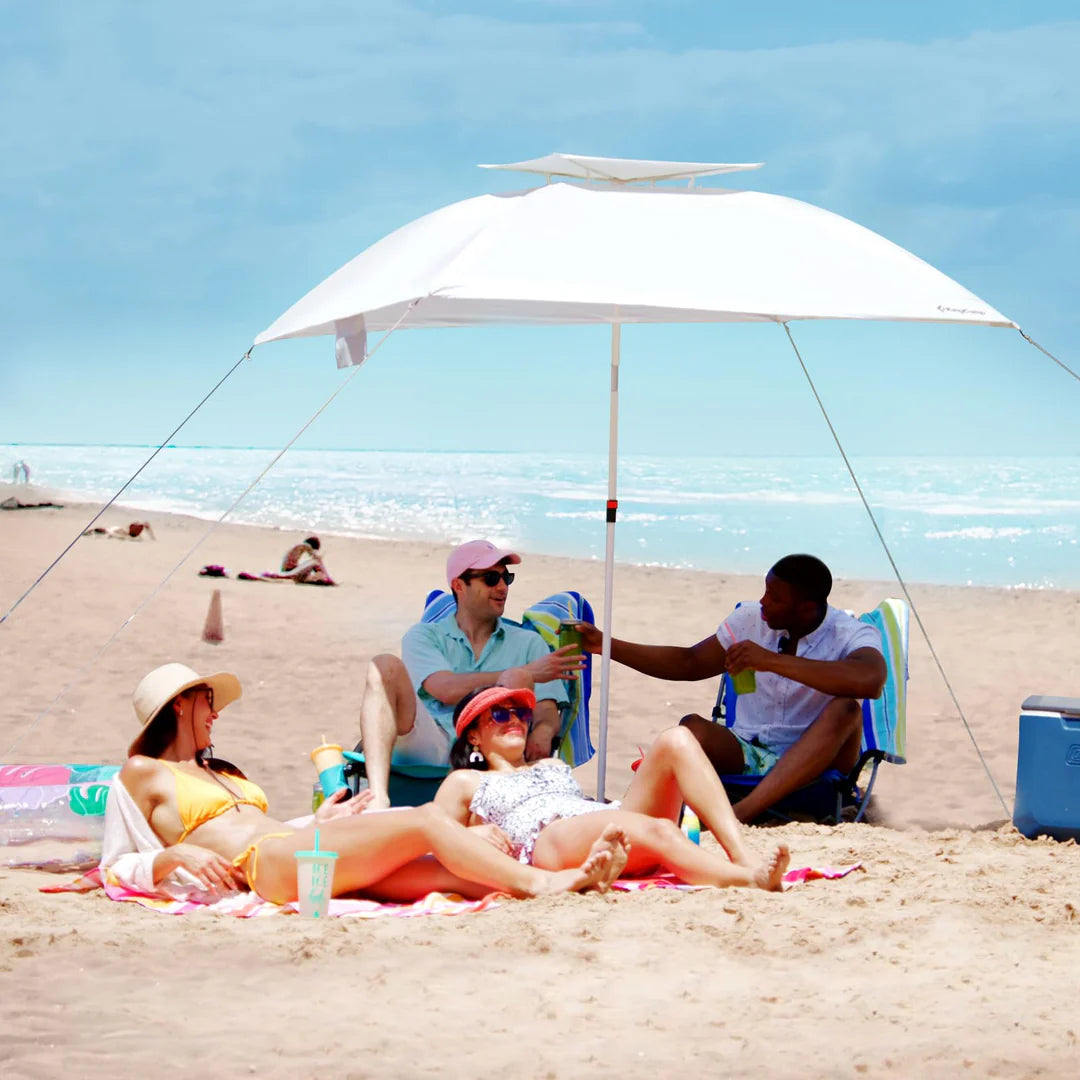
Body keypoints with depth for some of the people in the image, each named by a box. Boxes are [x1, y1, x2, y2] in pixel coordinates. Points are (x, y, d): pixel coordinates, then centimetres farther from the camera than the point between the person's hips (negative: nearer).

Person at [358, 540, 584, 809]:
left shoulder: (528, 643, 24)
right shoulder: (424, 636, 18)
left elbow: (548, 710, 10)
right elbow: (446, 690, -2)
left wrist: (542, 732, -17)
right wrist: (528, 673, -6)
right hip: (433, 751, 0)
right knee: (387, 666, -20)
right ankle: (378, 800, -40)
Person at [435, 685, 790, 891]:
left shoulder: (554, 766, 42)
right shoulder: (465, 783, 28)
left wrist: (651, 785, 17)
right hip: (550, 842, -6)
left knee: (676, 740, -18)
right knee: (658, 830, -38)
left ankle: (742, 855, -36)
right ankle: (752, 878, -59)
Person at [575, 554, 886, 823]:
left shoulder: (850, 634, -12)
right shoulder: (751, 619, 3)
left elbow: (871, 681, -36)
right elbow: (689, 663, 14)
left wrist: (773, 660, -36)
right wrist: (608, 646, 5)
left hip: (814, 765, -4)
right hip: (747, 756, 4)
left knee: (845, 710, -35)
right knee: (693, 728, -26)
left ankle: (743, 811, -45)